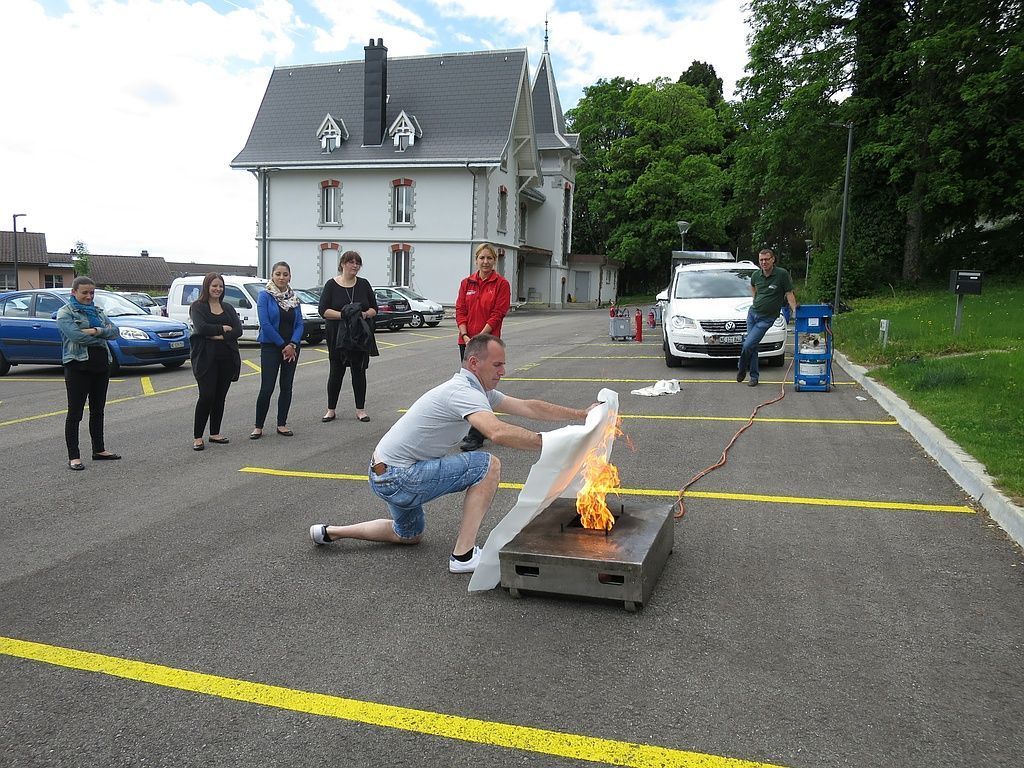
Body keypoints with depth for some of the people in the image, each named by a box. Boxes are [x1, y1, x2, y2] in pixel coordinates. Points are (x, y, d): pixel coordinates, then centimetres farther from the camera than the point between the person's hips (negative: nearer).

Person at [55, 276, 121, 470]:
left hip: (101, 365, 6)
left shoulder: (98, 311, 14)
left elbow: (114, 331, 1)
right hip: (78, 366, -6)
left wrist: (95, 331, -17)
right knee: (75, 412, -1)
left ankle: (99, 450, 23)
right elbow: (75, 335, -20)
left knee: (97, 411, 13)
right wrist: (103, 333, -10)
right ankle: (73, 457, 3)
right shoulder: (65, 312, -3)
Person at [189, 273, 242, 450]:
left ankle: (215, 433, 19)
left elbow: (238, 330, 0)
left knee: (220, 397, 8)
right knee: (206, 396, -10)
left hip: (227, 358, 5)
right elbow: (201, 327, -16)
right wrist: (223, 328, -7)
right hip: (206, 358, -5)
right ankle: (197, 437, -2)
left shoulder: (228, 308, 14)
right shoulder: (197, 307, 1)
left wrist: (219, 336, -14)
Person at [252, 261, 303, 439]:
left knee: (287, 387, 7)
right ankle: (258, 426, 4)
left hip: (291, 347, 5)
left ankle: (282, 424, 17)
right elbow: (265, 324, -13)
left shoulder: (293, 297, 8)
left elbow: (300, 324, 5)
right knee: (267, 388, -7)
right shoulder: (265, 296, -5)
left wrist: (292, 344, -11)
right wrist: (282, 345, -12)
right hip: (270, 346, -4)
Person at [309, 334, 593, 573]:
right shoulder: (463, 392, -23)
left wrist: (583, 414, 8)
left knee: (409, 535, 33)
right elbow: (498, 432, -40)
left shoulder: (479, 390, 8)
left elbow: (529, 407, 9)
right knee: (488, 466, -14)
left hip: (386, 475, 10)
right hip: (398, 478, -10)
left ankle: (330, 532, 34)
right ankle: (463, 556, -10)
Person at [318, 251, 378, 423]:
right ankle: (331, 410, 14)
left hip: (360, 336, 2)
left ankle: (360, 409, 14)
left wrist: (365, 314, -13)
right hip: (338, 336, -2)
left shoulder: (363, 284, 6)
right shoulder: (331, 285, -1)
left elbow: (374, 308, 8)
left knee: (359, 371, 6)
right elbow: (323, 310, -7)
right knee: (336, 371, 4)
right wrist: (342, 315, -20)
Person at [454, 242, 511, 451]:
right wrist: (466, 336, -8)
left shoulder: (501, 284, -3)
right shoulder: (467, 283, 10)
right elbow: (460, 311, 6)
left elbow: (498, 314, -9)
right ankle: (476, 428, 24)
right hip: (466, 341, 5)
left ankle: (475, 436, -5)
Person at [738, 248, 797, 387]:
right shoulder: (756, 275, 1)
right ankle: (754, 376, 20)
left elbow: (789, 293, -8)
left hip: (767, 318, -5)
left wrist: (794, 310, -18)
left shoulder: (782, 274, -13)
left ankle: (742, 368, 15)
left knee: (748, 345, -12)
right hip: (752, 313, 5)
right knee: (753, 347, 8)